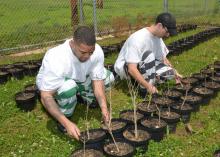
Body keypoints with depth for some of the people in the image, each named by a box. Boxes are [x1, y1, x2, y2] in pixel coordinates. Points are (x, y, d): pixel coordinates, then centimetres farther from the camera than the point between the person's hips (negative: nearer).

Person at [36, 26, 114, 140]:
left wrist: (104, 108, -34)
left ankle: (86, 98, 15)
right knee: (69, 86, -39)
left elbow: (98, 81, -20)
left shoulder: (97, 51, -27)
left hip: (79, 80, 5)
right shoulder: (56, 59, -41)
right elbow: (46, 97, -38)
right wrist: (67, 123, -44)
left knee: (108, 77, -10)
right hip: (50, 86, -4)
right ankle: (64, 119, -9)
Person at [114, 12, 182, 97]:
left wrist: (174, 72, 1)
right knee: (149, 55, -34)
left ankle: (138, 80, 2)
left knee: (169, 72, -11)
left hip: (144, 67, 8)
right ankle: (145, 90, -21)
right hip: (125, 68, -7)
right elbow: (132, 69, -35)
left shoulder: (157, 37, -4)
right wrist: (149, 87, -37)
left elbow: (163, 58, 11)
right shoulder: (138, 39, -29)